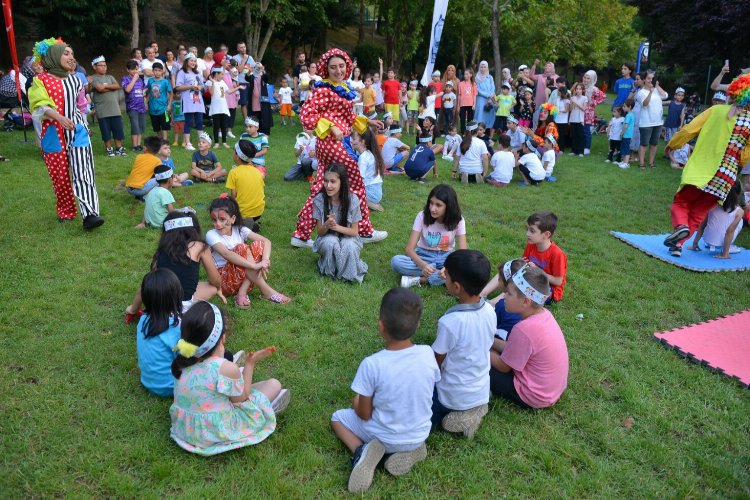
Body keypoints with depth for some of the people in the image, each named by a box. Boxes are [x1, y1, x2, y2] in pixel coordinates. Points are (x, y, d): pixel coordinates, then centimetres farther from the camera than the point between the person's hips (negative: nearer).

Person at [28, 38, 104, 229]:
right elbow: (41, 107, -13)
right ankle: (65, 212, 21)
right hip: (54, 134, -2)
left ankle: (90, 214, -23)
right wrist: (59, 117, -30)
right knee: (60, 176, 4)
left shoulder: (74, 79, 14)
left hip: (77, 131, 2)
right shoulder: (41, 80, -1)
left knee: (83, 172, -13)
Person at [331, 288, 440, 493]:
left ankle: (361, 451, -4)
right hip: (419, 435, 3)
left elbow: (364, 414, -16)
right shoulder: (428, 354, -18)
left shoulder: (372, 364, -28)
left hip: (383, 437, -3)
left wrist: (356, 402, 7)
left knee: (337, 417, 22)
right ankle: (408, 450, 10)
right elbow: (424, 397, 0)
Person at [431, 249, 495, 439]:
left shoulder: (450, 322, -32)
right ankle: (474, 409, 10)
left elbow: (436, 363, -17)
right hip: (482, 392, 7)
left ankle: (451, 414, 0)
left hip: (455, 397, -6)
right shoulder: (489, 311, -12)